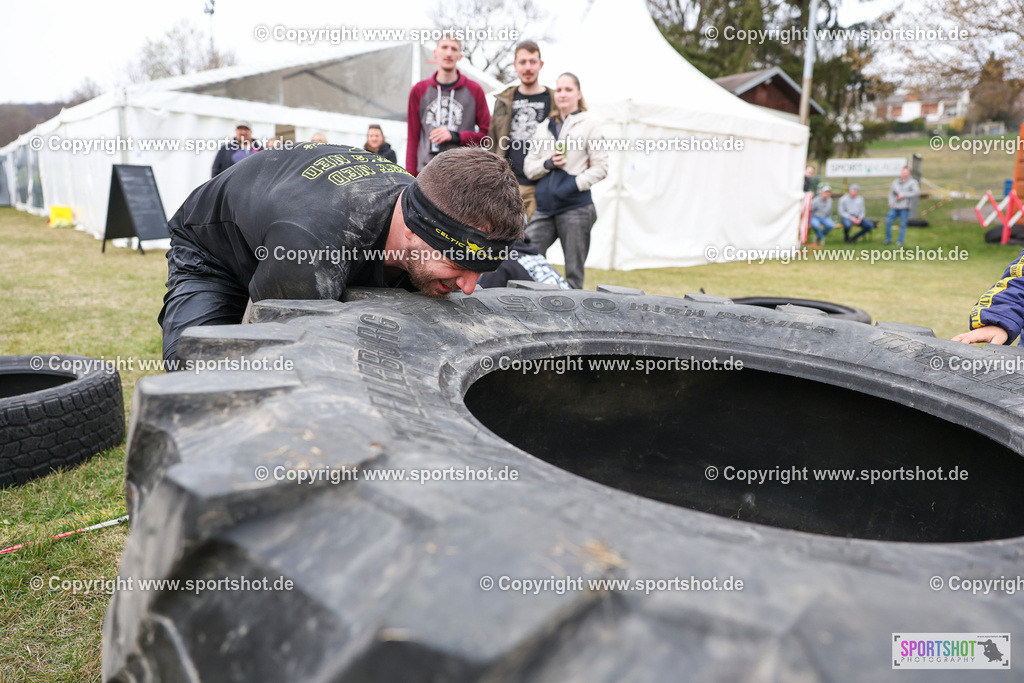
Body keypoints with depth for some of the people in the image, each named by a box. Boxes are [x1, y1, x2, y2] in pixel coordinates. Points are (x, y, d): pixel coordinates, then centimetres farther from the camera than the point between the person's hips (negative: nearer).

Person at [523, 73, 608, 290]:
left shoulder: (590, 125, 5)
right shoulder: (543, 128, 18)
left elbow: (600, 168, -1)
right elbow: (528, 168, 14)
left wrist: (575, 184, -12)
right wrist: (548, 163, -5)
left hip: (576, 208, -4)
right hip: (544, 207, 4)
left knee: (574, 272, 2)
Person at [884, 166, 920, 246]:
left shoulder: (912, 182, 0)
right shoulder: (896, 181, 13)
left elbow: (916, 191, -14)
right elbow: (891, 192, 22)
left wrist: (903, 195, -16)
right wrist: (891, 203, 9)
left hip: (904, 207, -4)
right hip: (895, 207, 4)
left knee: (903, 225, -1)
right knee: (888, 222, -6)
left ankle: (900, 241, 7)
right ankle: (888, 239, 6)